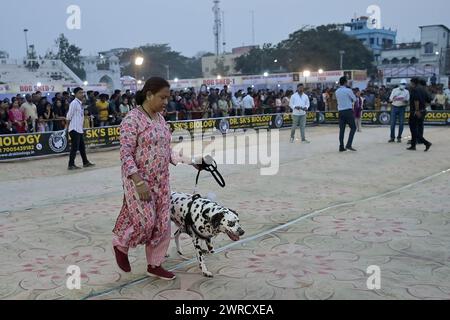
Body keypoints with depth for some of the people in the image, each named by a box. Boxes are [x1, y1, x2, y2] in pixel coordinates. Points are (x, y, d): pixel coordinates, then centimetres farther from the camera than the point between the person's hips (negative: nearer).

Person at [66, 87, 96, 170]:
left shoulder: (80, 103, 13)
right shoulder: (74, 103, -14)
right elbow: (69, 116, -13)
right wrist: (67, 125, -8)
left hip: (80, 129, 9)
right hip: (75, 129, -9)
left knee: (82, 147, 16)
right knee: (75, 147, -6)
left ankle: (85, 162, 25)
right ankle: (71, 165, 0)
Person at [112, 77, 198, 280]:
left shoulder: (160, 118, 9)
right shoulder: (132, 119, -15)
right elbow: (126, 154, -18)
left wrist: (181, 161, 4)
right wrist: (139, 182, -25)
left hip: (161, 180, 8)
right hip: (139, 180, -7)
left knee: (163, 223, 7)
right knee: (146, 221, -8)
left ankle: (155, 265, 22)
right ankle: (121, 244, 22)